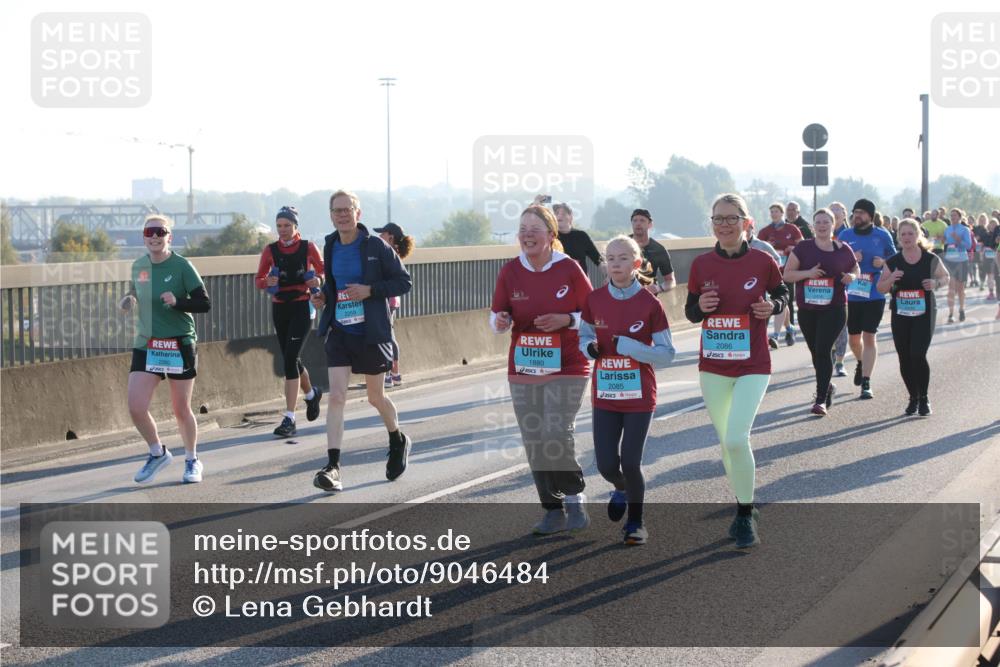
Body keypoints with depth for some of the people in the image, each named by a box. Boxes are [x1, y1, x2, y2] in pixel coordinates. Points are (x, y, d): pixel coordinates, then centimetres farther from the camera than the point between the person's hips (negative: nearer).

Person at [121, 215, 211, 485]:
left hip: (179, 345, -4)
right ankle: (158, 453, 18)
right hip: (145, 345, 4)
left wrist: (177, 302, -27)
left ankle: (192, 460, 30)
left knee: (181, 410, 7)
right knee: (136, 407, -8)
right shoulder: (138, 266, 5)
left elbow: (205, 303, -10)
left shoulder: (181, 266, -9)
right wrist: (128, 301, 0)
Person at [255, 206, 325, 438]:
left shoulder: (308, 247, -3)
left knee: (290, 359, -15)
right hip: (279, 308, 4)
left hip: (302, 307, -4)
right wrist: (267, 282, -16)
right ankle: (311, 393, 45)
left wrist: (319, 281, -17)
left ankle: (289, 419, -15)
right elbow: (258, 280, 6)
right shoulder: (270, 251, 4)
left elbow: (324, 272, 5)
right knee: (290, 359, 13)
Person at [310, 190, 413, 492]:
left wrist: (370, 290, -19)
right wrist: (323, 295, 0)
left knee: (375, 397, 13)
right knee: (336, 396, -11)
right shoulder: (331, 246, 6)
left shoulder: (375, 246, -9)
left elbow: (404, 281, -7)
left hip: (371, 333, -3)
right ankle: (332, 466, -14)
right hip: (339, 332, 3)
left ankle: (398, 441, 43)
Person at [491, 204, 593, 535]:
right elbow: (498, 316, 9)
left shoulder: (569, 269, -7)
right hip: (522, 369, 4)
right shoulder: (510, 271, 1)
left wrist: (566, 320, -17)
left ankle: (575, 499, 6)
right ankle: (553, 510, 18)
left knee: (557, 437, -17)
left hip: (566, 368, -4)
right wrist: (501, 321, -14)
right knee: (534, 444, 5)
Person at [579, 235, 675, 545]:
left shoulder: (650, 304, -10)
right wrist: (590, 347, -11)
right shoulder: (595, 300, -1)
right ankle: (622, 489, 38)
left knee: (630, 462, -4)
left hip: (639, 395, -3)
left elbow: (666, 354, -8)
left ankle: (635, 522, 19)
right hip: (605, 395, 3)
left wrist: (627, 346, -21)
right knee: (607, 465, 2)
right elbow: (584, 335, 14)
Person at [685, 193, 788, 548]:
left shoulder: (762, 262, -7)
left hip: (752, 367, -3)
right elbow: (690, 312, 8)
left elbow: (782, 293, 10)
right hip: (712, 367, 4)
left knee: (736, 439, -17)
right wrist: (700, 307, -14)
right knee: (726, 441, 12)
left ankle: (746, 515, 0)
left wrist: (772, 306, -12)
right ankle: (743, 507, 32)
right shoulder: (701, 264, 0)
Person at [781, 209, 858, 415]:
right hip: (807, 309, 3)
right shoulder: (803, 248, 3)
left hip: (834, 308, -2)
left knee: (823, 350, -15)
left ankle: (821, 399, -14)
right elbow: (787, 274, 1)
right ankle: (827, 387, 37)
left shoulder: (843, 250, 3)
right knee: (816, 352, 12)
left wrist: (851, 276, -5)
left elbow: (855, 269, 19)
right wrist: (808, 273, -16)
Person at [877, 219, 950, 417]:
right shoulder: (893, 262, 1)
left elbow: (946, 277, 11)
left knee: (918, 355, -14)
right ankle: (913, 398, 22)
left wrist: (936, 283, -11)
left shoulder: (930, 259, -3)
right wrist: (891, 279, -15)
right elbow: (881, 288, 6)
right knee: (905, 359, 4)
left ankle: (924, 399, 4)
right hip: (900, 315, 3)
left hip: (924, 314, -3)